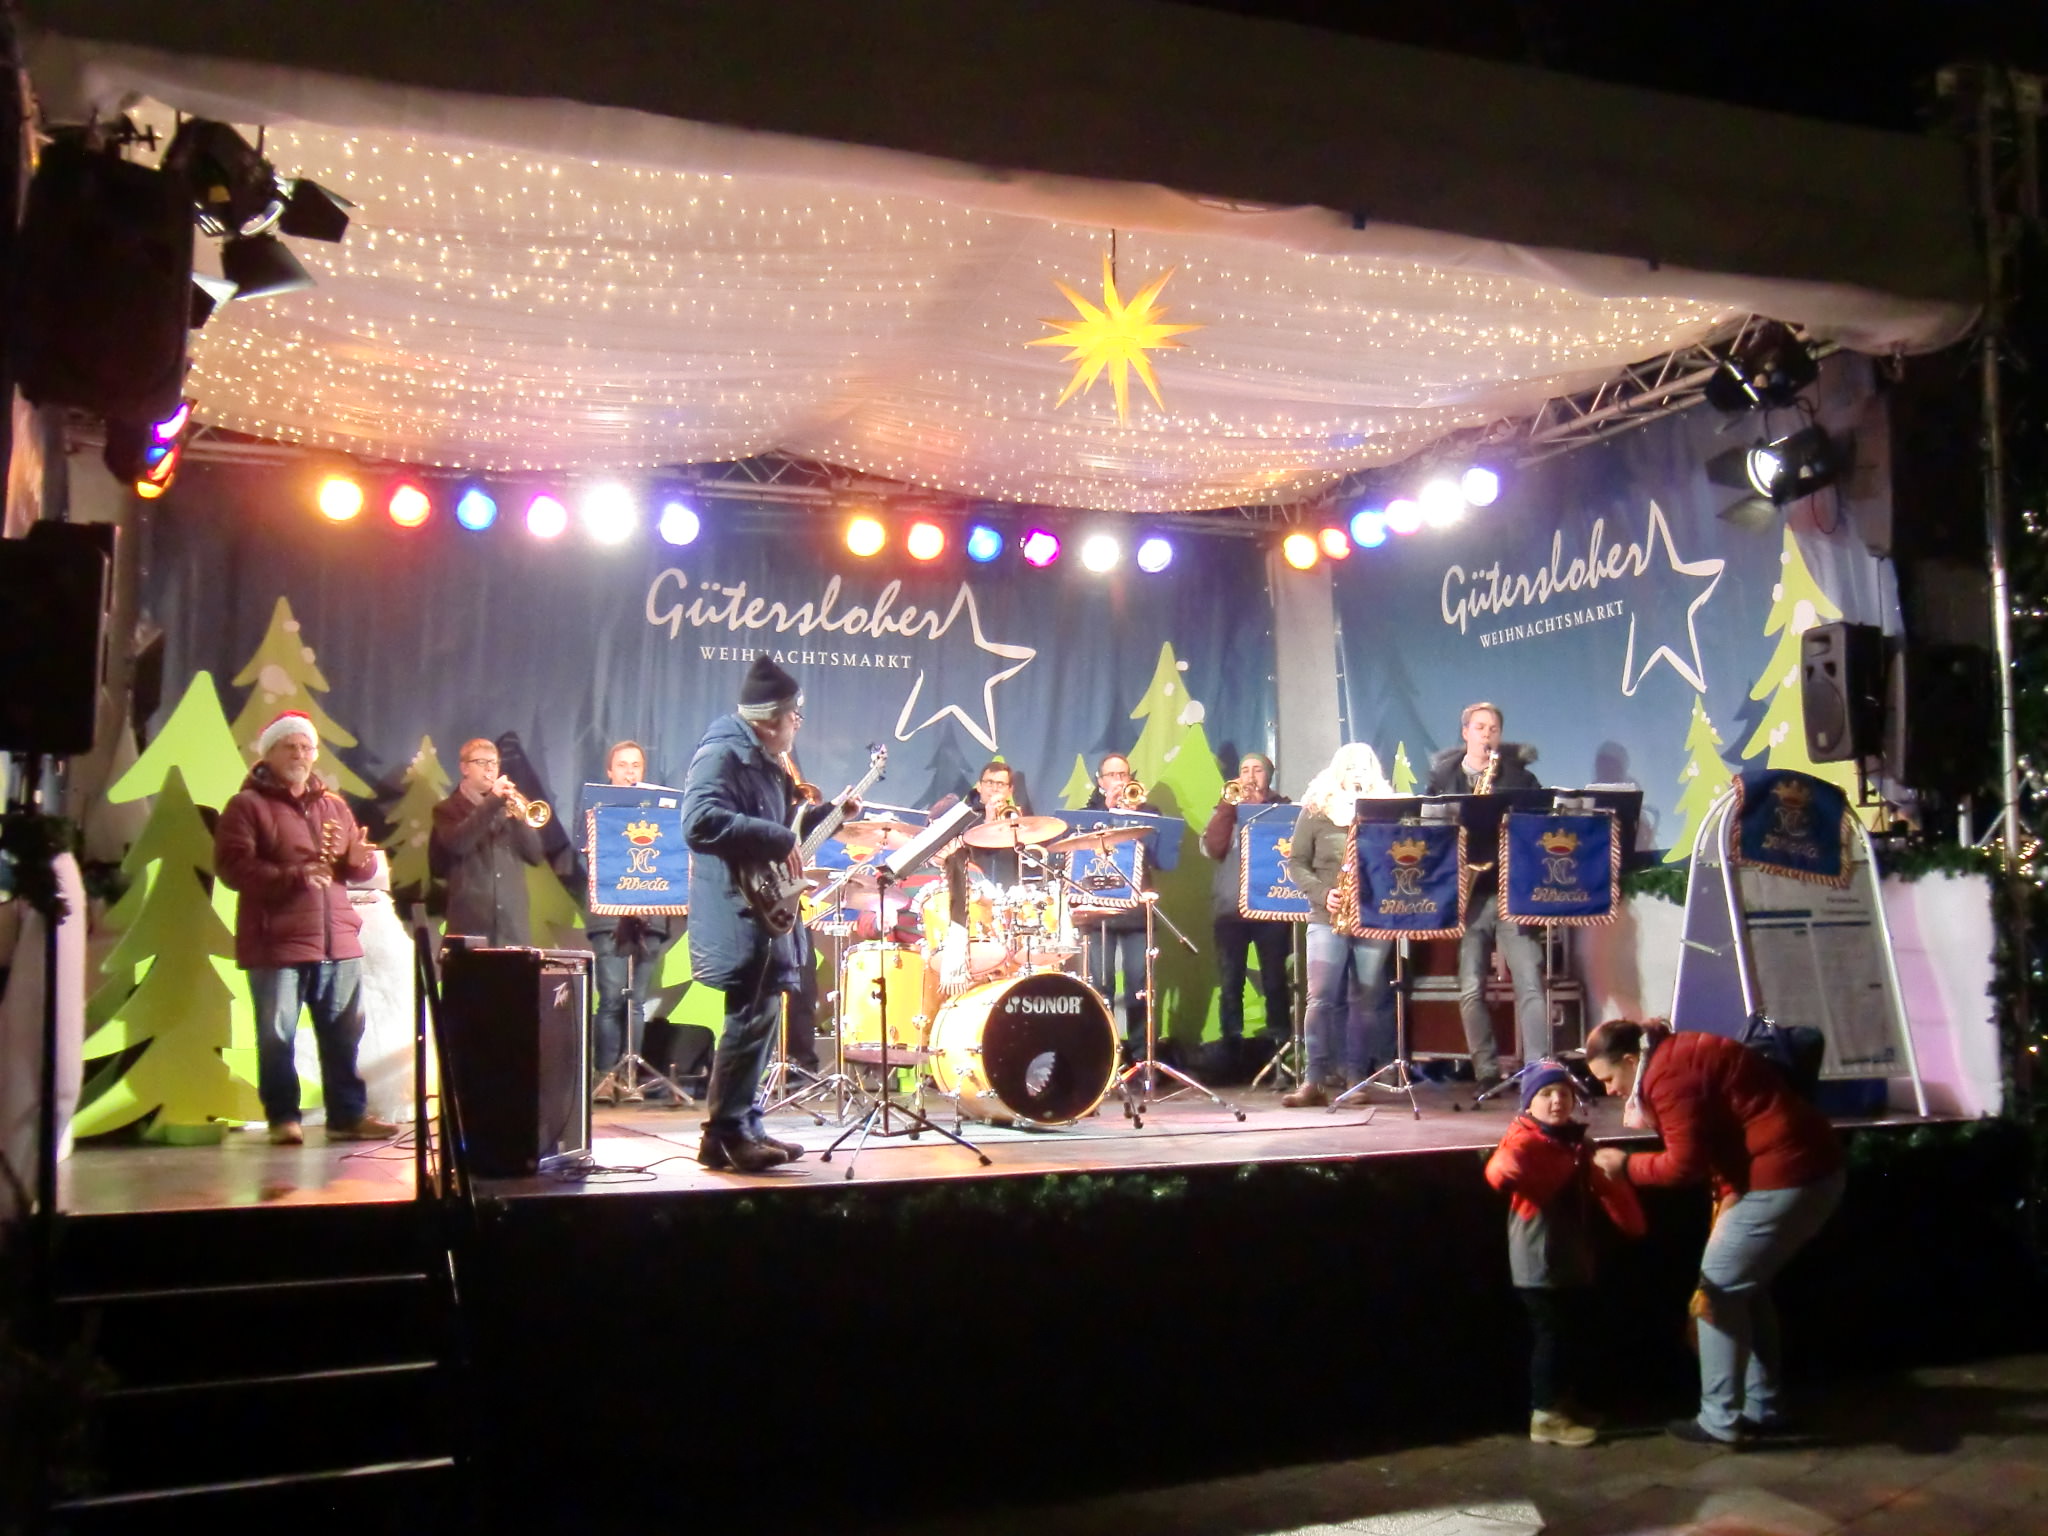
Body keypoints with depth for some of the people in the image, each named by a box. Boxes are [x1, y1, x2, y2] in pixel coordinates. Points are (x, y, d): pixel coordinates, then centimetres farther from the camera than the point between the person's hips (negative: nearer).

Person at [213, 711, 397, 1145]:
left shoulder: (333, 806, 19)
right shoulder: (247, 805, 1)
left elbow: (362, 867, 19)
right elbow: (232, 867, -11)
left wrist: (359, 860, -6)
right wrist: (295, 876, -21)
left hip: (337, 941, 5)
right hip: (276, 945, -5)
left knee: (344, 1035, 6)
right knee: (277, 1036, -1)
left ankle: (349, 1115, 13)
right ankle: (283, 1118, 9)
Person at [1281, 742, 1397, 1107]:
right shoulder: (1316, 810, 6)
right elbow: (1296, 862, 5)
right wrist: (1322, 893, -10)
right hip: (1327, 917, -1)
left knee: (1367, 1000, 4)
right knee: (1321, 997, -8)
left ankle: (1356, 1076, 13)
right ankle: (1314, 1080, -7)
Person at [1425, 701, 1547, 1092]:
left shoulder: (1519, 776, 10)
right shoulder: (1442, 778, 12)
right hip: (1467, 894, 1)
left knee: (1530, 985, -9)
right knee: (1470, 990, 0)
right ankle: (1487, 1074, 10)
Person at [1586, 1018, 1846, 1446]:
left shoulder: (1670, 1076, -17)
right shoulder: (1681, 1056, 15)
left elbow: (1686, 1165, -16)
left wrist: (1626, 1165, -4)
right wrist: (1729, 1192, 3)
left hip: (1785, 1178, -11)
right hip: (1813, 1169, 11)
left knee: (1720, 1288, -3)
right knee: (1746, 1287, 18)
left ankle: (1720, 1421, 3)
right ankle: (1762, 1409, 26)